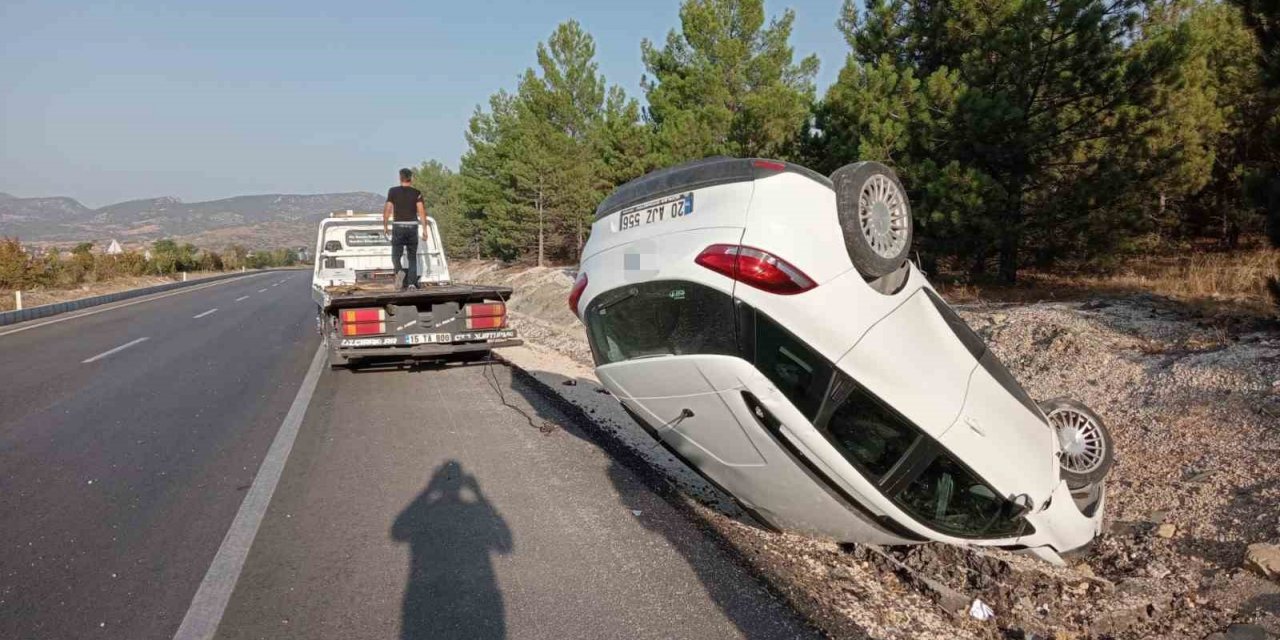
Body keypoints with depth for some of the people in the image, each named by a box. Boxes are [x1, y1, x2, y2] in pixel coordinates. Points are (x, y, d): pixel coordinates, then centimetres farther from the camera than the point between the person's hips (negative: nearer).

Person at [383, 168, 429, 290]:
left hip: (398, 226, -1)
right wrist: (425, 229, -6)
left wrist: (385, 226, 8)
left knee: (396, 256, 7)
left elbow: (387, 209, -2)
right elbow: (421, 211, -7)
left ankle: (400, 271, -24)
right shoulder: (416, 193, 1)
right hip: (412, 226, 1)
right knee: (412, 257, 10)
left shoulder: (393, 191, 1)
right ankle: (412, 283, 2)